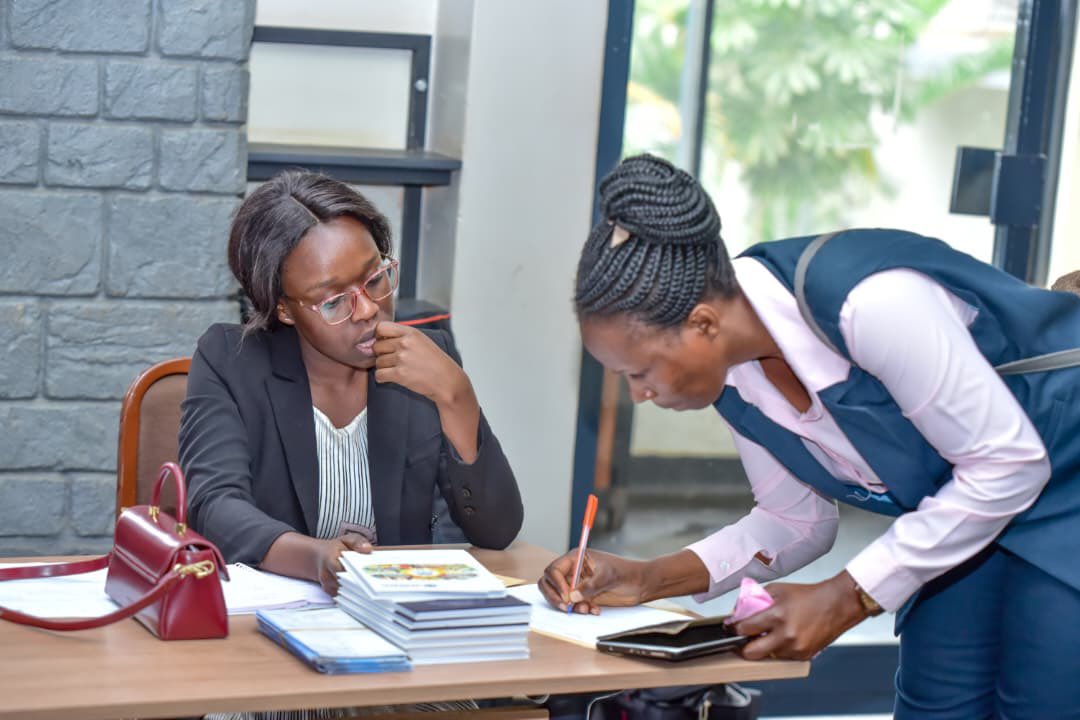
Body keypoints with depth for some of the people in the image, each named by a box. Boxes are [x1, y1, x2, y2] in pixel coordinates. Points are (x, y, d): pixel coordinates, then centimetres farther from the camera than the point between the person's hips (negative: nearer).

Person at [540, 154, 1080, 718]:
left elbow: (1008, 462, -26)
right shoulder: (731, 372, -9)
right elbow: (797, 521, 4)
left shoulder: (867, 303, -34)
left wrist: (845, 600, -24)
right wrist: (647, 580, -10)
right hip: (964, 502, 7)